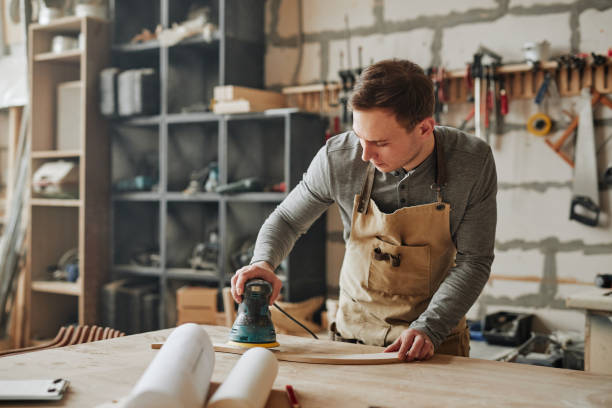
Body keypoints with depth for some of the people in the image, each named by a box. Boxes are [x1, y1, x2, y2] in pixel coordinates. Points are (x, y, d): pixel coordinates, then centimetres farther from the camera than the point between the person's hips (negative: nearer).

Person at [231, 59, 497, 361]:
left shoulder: (473, 161, -14)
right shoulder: (337, 158, -12)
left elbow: (474, 260, -9)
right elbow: (287, 219, 5)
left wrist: (427, 329, -20)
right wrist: (263, 262, -14)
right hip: (355, 333, 1)